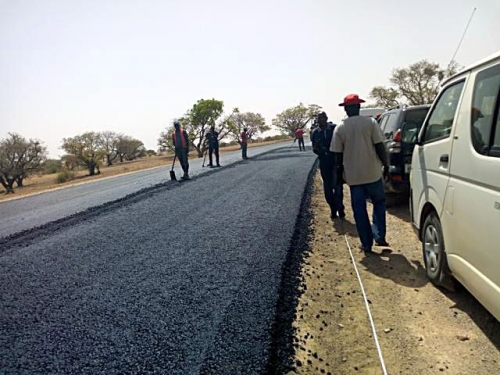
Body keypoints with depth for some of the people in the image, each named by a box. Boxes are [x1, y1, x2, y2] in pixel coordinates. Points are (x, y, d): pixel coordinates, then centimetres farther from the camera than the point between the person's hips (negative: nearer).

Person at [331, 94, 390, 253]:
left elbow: (338, 154, 0)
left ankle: (366, 243, 13)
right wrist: (385, 164, 5)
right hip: (372, 172, 0)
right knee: (379, 202, 20)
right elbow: (379, 146, -7)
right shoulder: (370, 122, -5)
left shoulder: (340, 128, -2)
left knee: (359, 209, 9)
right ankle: (379, 236, 12)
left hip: (353, 175, 1)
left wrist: (340, 171, 13)